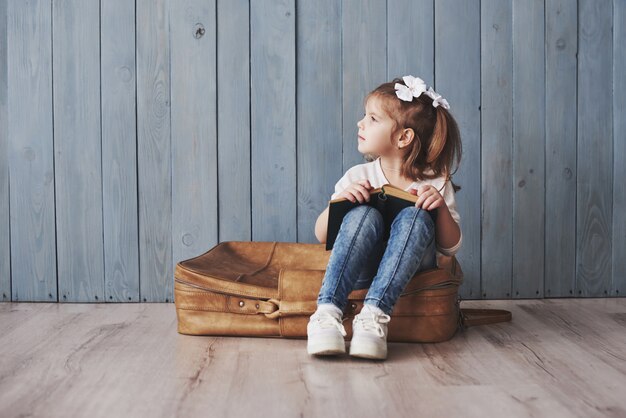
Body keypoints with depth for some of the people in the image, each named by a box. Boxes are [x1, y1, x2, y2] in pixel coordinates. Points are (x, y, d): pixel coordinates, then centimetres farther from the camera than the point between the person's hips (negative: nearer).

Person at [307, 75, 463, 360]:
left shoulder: (436, 183, 3)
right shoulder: (358, 177, 5)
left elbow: (450, 247, 1)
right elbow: (321, 235, 4)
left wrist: (442, 208, -18)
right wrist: (338, 201, -15)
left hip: (411, 270, 0)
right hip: (362, 270, 1)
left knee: (415, 216, -30)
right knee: (364, 215, -29)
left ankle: (374, 314, -42)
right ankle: (328, 311, -40)